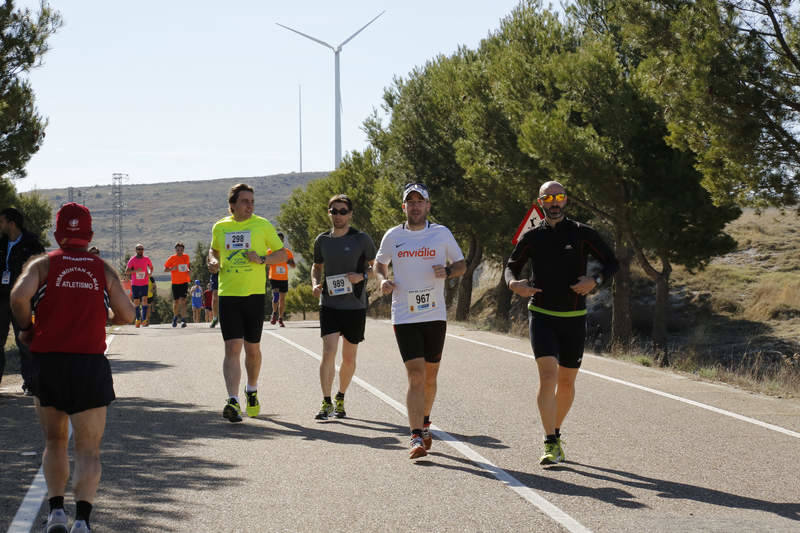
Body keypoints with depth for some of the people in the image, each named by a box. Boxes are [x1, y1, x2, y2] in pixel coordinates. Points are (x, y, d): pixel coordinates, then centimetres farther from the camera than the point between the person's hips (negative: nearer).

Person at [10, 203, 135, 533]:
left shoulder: (43, 264, 5)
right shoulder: (104, 270, 9)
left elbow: (19, 296, -13)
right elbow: (127, 315, 6)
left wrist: (26, 329, 3)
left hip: (47, 361, 0)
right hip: (91, 363, 0)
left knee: (55, 443, 19)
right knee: (89, 450, 3)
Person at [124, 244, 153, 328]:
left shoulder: (146, 259, 3)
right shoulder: (132, 260, -3)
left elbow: (151, 267, 19)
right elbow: (126, 272, -9)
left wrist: (150, 273, -3)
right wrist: (135, 271, -24)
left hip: (145, 283, 0)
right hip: (135, 284, 0)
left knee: (144, 300, -14)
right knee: (136, 302, 4)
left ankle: (144, 320, -16)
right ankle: (138, 319, 20)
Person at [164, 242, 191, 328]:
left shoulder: (186, 257, 5)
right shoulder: (172, 258, -2)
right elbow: (165, 269, 0)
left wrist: (189, 271, 1)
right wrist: (172, 269, -19)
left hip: (184, 282, 0)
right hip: (175, 283, 0)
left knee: (183, 300, -13)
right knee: (176, 302, 6)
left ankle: (183, 320, -15)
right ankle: (175, 317, 30)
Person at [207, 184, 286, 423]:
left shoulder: (263, 226, 1)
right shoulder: (219, 227, 7)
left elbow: (282, 254, 7)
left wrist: (262, 259, -11)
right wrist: (212, 262, 4)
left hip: (254, 294, 0)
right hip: (228, 294, 0)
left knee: (252, 349, 10)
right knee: (232, 348, -11)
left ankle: (252, 390, 36)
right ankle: (233, 401, -19)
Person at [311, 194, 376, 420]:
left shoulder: (361, 239, -2)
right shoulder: (322, 240, 6)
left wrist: (362, 276, -15)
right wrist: (315, 283, 2)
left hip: (355, 306, -1)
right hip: (329, 304, 1)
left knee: (349, 357, 9)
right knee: (328, 352, -14)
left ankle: (341, 398, 28)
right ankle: (326, 403, -12)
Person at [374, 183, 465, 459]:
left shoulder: (441, 233, 4)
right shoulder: (392, 236, 5)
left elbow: (461, 265, 12)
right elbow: (379, 264, 21)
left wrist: (447, 272, -10)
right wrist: (383, 280, -1)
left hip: (435, 315, 1)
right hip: (404, 317, -1)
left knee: (430, 377, 11)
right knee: (415, 376, -12)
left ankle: (424, 423, 34)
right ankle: (417, 438, -15)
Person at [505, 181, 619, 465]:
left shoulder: (582, 233, 1)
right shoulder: (532, 237, 4)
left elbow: (612, 262, 6)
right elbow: (511, 266, 16)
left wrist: (596, 281, -15)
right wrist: (514, 283, -8)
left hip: (574, 318, 1)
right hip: (541, 315, -1)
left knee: (566, 382, 9)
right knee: (548, 375, -17)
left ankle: (556, 434, 30)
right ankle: (551, 445, -18)